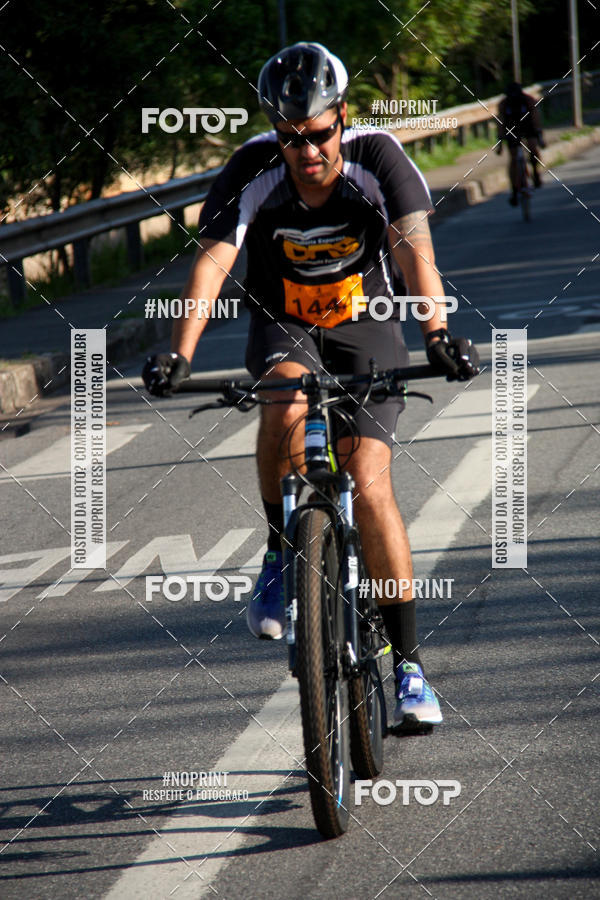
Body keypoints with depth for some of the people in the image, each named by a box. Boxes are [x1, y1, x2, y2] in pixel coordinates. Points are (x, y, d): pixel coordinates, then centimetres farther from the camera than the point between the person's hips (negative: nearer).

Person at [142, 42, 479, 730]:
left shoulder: (376, 158, -22)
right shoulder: (255, 170, -21)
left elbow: (414, 247, -33)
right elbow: (212, 260, -30)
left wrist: (437, 334, -50)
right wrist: (179, 352, -44)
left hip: (364, 329, 0)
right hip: (283, 328, 1)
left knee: (370, 487, -15)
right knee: (286, 404, -35)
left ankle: (407, 663, -5)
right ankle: (281, 556, -13)